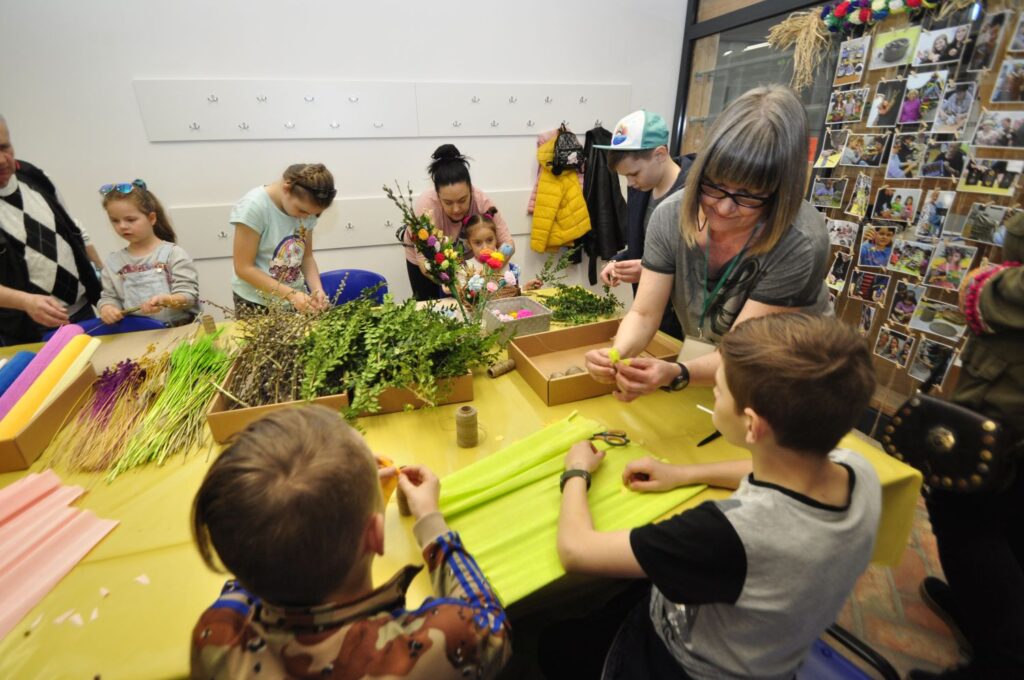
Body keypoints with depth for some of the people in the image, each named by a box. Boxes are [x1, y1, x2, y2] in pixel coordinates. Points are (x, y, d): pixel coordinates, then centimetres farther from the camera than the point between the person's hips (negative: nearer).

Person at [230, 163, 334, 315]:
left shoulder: (306, 207, -3)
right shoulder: (254, 207, -18)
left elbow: (307, 257, 4)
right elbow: (244, 268, -16)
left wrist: (317, 289, -13)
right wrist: (290, 294, -24)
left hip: (296, 297, 4)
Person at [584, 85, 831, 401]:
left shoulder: (800, 244, -22)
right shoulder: (671, 215, -14)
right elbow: (643, 314, -13)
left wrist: (675, 374, -40)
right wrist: (618, 354, -32)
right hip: (705, 364, 3)